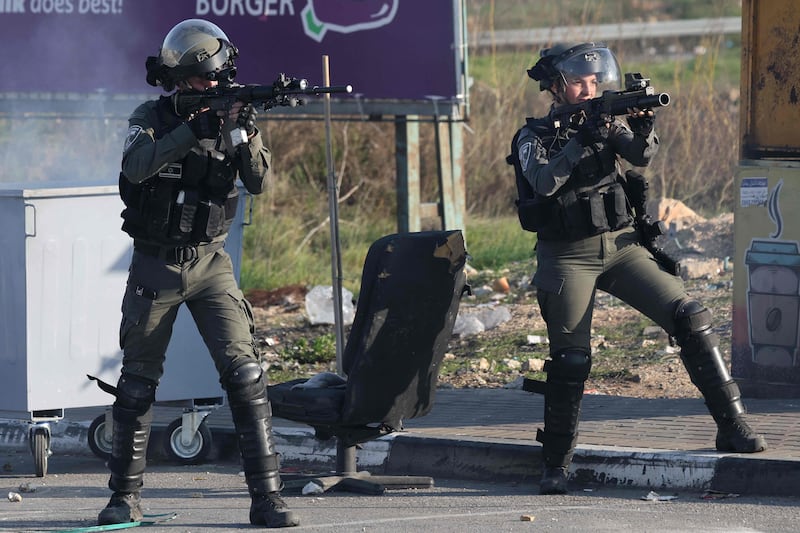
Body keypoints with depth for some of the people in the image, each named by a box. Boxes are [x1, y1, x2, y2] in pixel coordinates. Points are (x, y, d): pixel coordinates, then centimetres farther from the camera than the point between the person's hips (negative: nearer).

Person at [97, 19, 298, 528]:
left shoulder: (228, 113, 2)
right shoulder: (152, 118, -3)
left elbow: (258, 181, -9)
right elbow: (136, 166, -24)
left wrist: (247, 135, -27)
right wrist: (194, 129, -32)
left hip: (210, 262, 1)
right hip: (155, 266, -1)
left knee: (244, 370, -12)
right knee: (137, 380, 6)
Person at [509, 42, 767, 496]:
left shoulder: (606, 121, 9)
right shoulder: (533, 137, 0)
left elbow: (640, 157, -7)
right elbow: (544, 182, -19)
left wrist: (644, 130, -29)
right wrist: (582, 140, -27)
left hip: (623, 248, 3)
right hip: (569, 258, -3)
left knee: (691, 317, -11)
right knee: (570, 359, -8)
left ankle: (733, 427, -8)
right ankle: (557, 462, 8)